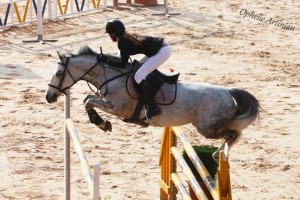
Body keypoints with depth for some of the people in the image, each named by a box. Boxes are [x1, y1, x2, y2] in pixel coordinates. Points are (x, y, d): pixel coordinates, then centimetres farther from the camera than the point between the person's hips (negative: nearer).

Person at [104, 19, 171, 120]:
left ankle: (153, 108, -18)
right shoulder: (127, 37, 14)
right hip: (161, 48, 11)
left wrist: (107, 60, -8)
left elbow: (122, 64, -15)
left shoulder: (123, 42, -14)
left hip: (162, 51, -11)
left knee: (138, 76, -15)